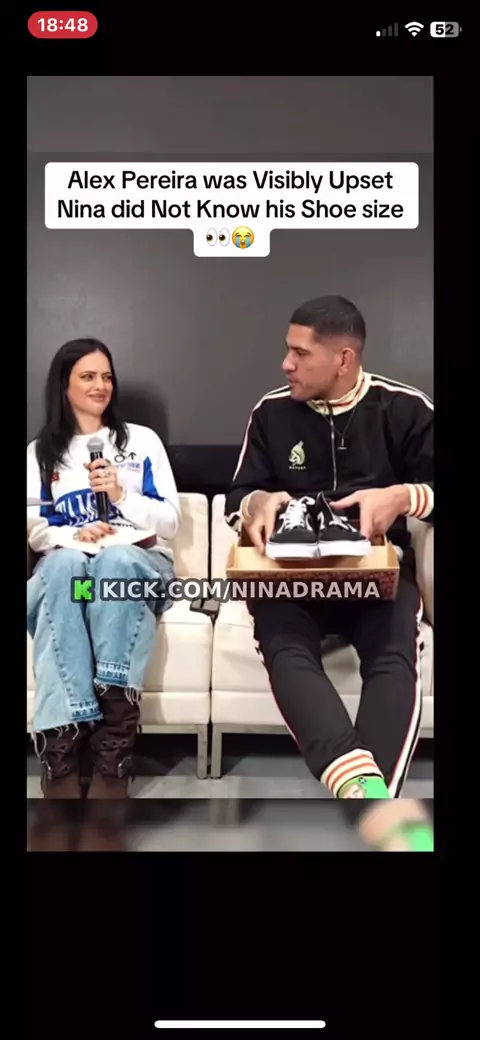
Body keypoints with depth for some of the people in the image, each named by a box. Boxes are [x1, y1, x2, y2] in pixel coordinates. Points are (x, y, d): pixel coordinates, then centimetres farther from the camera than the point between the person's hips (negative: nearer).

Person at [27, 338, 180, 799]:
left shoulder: (142, 440, 16)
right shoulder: (40, 452, 19)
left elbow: (170, 521, 8)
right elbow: (35, 531, 9)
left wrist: (121, 493, -8)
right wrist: (71, 536, -12)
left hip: (138, 561, 0)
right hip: (65, 565, 1)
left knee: (114, 560, -39)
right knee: (66, 563, -38)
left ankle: (111, 758, -46)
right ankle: (62, 739, -45)